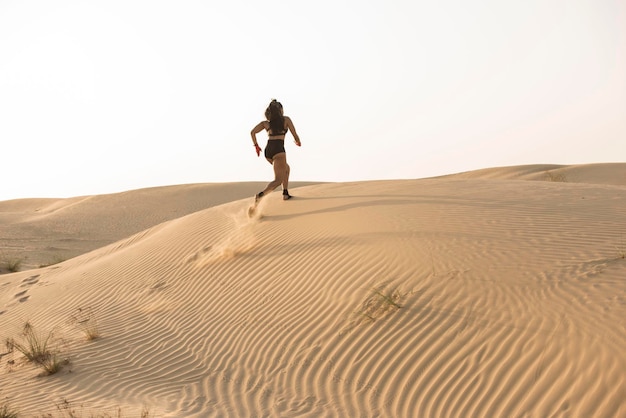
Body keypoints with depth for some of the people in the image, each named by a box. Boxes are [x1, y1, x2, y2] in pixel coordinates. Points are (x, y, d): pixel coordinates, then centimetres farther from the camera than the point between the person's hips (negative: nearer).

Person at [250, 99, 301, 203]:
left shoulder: (266, 122, 15)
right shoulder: (286, 119, 8)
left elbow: (253, 132, 2)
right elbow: (295, 136, 8)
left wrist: (256, 145, 14)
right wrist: (298, 142, 29)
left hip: (267, 151, 5)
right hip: (279, 150, -5)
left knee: (286, 168, 30)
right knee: (278, 180, -5)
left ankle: (286, 193, 21)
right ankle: (261, 194, -31)